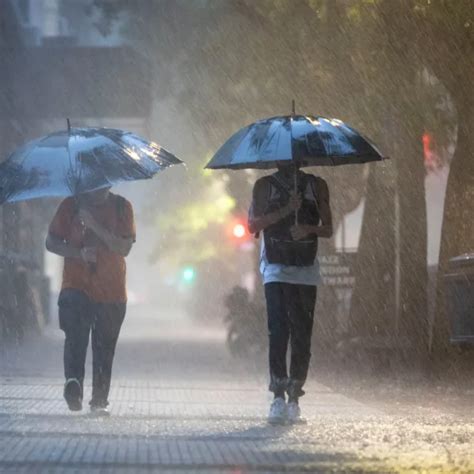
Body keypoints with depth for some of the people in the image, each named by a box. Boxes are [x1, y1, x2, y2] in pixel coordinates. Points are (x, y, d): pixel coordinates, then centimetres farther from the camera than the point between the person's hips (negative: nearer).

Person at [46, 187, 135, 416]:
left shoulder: (122, 207, 4)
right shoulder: (71, 205, 4)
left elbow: (124, 247, -6)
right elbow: (51, 242, 6)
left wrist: (94, 226, -18)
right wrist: (79, 253, -12)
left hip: (112, 292, 1)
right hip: (76, 286, -1)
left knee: (105, 347, 1)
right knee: (75, 336, -21)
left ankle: (99, 401, 6)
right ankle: (73, 382, -35)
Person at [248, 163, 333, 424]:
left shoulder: (317, 186, 12)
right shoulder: (265, 185, 8)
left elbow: (328, 229, 11)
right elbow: (253, 225, -1)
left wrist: (309, 229, -11)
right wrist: (286, 210, -12)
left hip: (306, 270, 2)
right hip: (276, 268, -2)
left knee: (302, 336, -2)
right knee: (278, 331, -13)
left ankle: (294, 397, 3)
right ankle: (278, 397, -15)